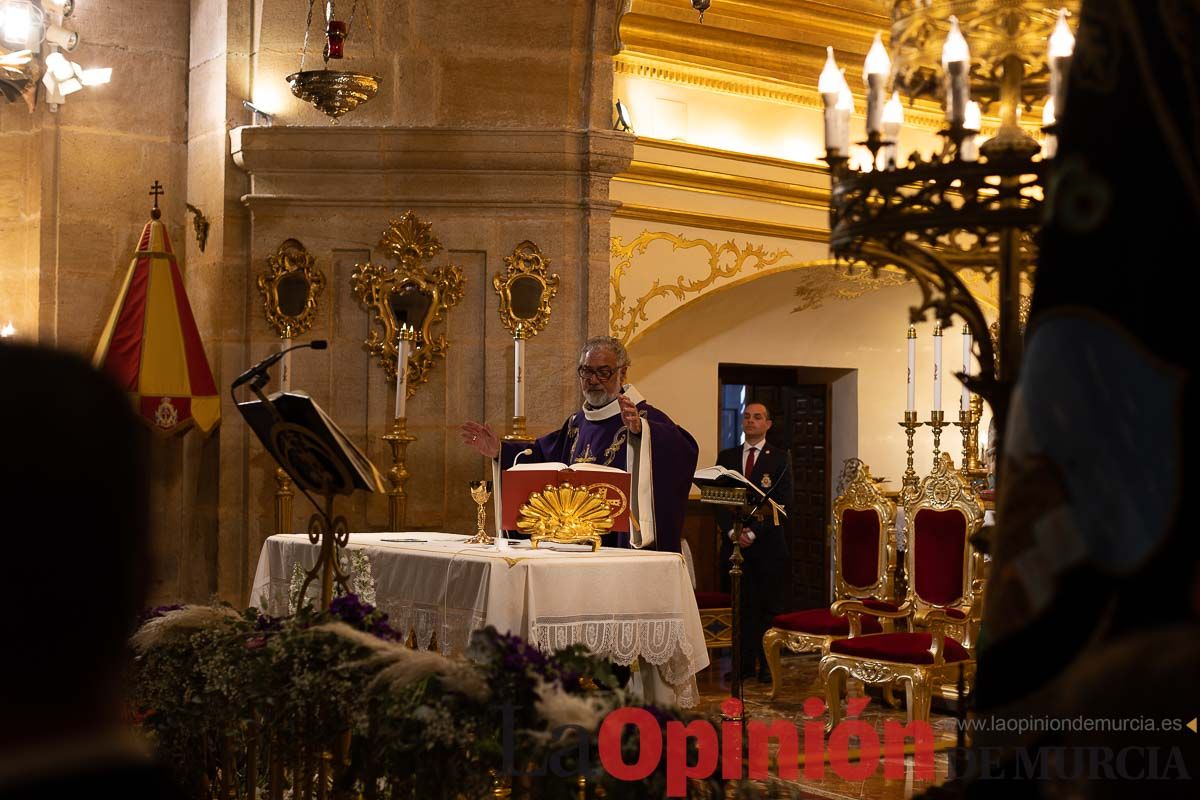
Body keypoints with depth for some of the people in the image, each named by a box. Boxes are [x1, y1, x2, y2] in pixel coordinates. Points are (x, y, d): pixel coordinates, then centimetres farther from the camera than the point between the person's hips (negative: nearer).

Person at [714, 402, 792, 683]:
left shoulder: (780, 458, 4)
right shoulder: (726, 457, 14)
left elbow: (782, 501, -4)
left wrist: (754, 531, -12)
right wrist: (732, 531, -7)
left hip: (768, 543, -3)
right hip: (734, 541, 3)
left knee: (769, 606, -1)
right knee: (741, 605, 3)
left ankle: (768, 666, 2)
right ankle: (745, 663, 7)